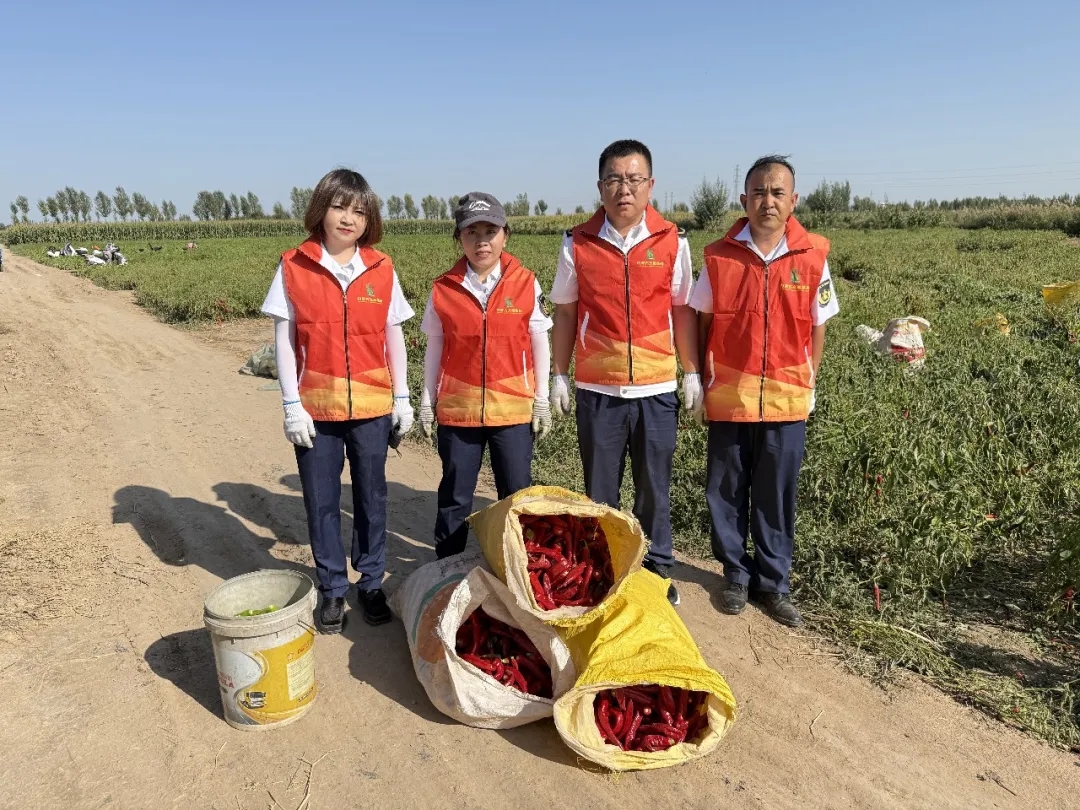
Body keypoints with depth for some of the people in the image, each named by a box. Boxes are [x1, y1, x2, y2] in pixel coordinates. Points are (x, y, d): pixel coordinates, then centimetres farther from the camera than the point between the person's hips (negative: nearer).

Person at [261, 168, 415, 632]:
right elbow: (284, 340, -2)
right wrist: (292, 405, -7)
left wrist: (402, 397, 4)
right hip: (316, 407, -1)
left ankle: (371, 583, 27)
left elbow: (394, 337, 6)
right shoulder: (293, 268, -3)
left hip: (371, 405, 1)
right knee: (321, 502, 8)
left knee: (371, 497, 11)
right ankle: (333, 589, 25)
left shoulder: (381, 269, 0)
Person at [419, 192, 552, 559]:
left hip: (513, 408, -1)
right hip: (457, 408, 1)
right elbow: (435, 348, 6)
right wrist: (427, 401, 7)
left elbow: (539, 345, 2)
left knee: (517, 494, 8)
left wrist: (541, 400, 2)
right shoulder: (443, 289, -1)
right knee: (455, 495, 12)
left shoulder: (525, 284, -3)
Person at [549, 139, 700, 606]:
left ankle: (657, 570, 29)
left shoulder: (671, 242, 0)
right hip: (597, 388, 0)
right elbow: (565, 314, 5)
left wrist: (693, 373, 3)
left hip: (656, 387, 0)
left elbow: (682, 312, 5)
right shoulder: (578, 244, -1)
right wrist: (559, 376, 4)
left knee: (654, 487, 11)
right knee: (599, 489, 11)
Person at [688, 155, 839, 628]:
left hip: (787, 399, 0)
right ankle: (736, 573, 29)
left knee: (776, 496, 8)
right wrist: (703, 380, 2)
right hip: (729, 397, 0)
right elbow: (702, 321, 5)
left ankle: (773, 582, 26)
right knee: (727, 491, 10)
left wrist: (808, 383, 6)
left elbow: (817, 325, 7)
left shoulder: (812, 257, -1)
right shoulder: (720, 256, -2)